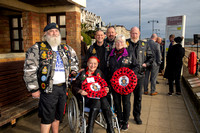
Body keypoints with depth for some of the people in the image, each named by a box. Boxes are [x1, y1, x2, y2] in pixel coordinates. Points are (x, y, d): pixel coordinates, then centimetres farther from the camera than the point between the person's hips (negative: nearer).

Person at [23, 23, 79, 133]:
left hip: (63, 87, 6)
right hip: (48, 88, -5)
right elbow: (29, 70, -9)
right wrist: (34, 89, -11)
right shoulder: (37, 48, -6)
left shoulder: (65, 48, 11)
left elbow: (74, 58, 30)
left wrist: (74, 70, 16)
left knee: (58, 115, 19)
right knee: (47, 117, 2)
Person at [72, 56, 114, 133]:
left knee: (104, 100, -31)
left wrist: (106, 89, -3)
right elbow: (74, 86, 3)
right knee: (97, 102, -34)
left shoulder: (99, 73, 16)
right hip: (86, 97, -2)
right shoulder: (82, 74, 6)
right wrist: (80, 91, -18)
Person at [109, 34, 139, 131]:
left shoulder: (130, 54, -1)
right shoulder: (111, 54, 8)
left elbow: (136, 66, 0)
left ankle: (125, 122, 24)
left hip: (126, 83, -3)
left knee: (126, 102, 7)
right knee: (116, 102, 11)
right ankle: (119, 120, 28)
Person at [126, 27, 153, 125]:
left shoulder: (144, 45, 9)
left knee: (138, 96, 10)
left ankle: (137, 115, 27)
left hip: (139, 74, 2)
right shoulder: (125, 43, 1)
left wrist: (146, 64, 0)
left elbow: (151, 57, 16)